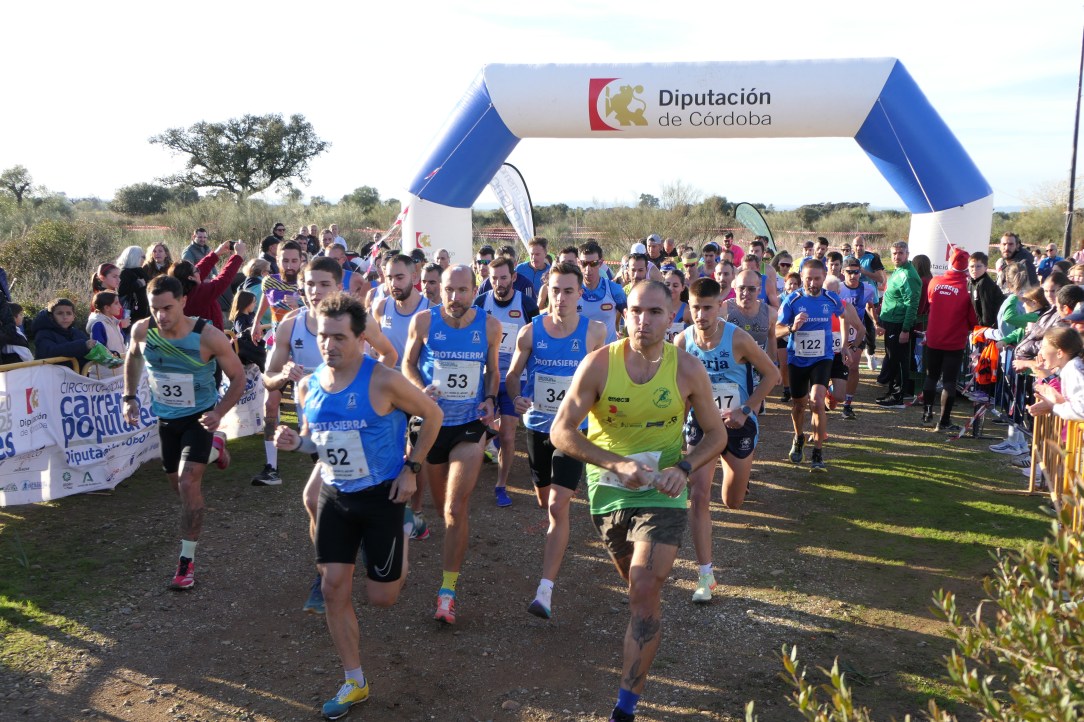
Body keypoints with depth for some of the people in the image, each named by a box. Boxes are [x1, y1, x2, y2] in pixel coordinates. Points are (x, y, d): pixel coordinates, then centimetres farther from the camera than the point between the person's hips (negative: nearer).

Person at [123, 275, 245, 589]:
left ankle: (187, 560, -8)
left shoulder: (208, 336, -26)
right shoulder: (142, 330, -14)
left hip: (200, 417, -5)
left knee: (188, 482, -18)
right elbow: (132, 358, 11)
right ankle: (213, 448, 51)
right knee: (178, 483, 18)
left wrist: (219, 413, -27)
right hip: (166, 418, 5)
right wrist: (129, 397, 3)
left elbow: (238, 377, -13)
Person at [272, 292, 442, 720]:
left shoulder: (382, 381, -21)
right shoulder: (308, 386, -4)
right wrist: (294, 442, -11)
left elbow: (432, 415, -8)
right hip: (334, 496, 5)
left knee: (380, 597, 3)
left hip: (382, 495, -5)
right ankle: (354, 682, 19)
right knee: (334, 588, 2)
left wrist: (411, 467, -10)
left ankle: (402, 534, 37)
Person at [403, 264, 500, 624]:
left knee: (457, 509, -9)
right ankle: (456, 547, 47)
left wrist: (490, 399, -8)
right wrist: (422, 389, -15)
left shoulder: (490, 326, -4)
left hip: (470, 425, -1)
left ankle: (448, 590, -1)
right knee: (443, 505, 15)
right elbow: (408, 363, 4)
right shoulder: (424, 321, -8)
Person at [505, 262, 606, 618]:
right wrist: (517, 398, -16)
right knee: (544, 501, 20)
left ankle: (545, 591, -13)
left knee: (558, 506, -13)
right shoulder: (530, 332, -6)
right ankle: (558, 536, 55)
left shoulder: (594, 332, -9)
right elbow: (512, 375, 3)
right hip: (538, 427, 3)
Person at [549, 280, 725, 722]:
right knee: (637, 588, 18)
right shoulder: (599, 364, -13)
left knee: (645, 592, -12)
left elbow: (717, 434, 1)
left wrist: (684, 467, -18)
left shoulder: (687, 370, -11)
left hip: (662, 493, -1)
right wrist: (617, 464, -24)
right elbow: (561, 432, -13)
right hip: (608, 490, 2)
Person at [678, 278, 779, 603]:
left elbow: (772, 375, -9)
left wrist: (745, 411, -16)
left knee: (733, 502, 14)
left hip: (738, 425, -1)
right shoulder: (682, 341, -12)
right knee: (699, 496, -12)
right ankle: (706, 574, -4)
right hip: (700, 424, 1)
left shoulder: (738, 338, -20)